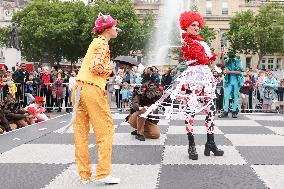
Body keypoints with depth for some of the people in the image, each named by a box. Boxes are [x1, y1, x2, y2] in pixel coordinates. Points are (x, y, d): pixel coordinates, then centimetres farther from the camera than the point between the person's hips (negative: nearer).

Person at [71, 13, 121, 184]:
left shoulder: (96, 42, 22)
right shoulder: (103, 43, -5)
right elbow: (95, 66, -19)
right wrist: (110, 70, -2)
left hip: (79, 87, 9)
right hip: (92, 88, -9)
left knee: (81, 132, 8)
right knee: (105, 130, -2)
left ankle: (84, 174, 13)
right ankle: (103, 173, -2)